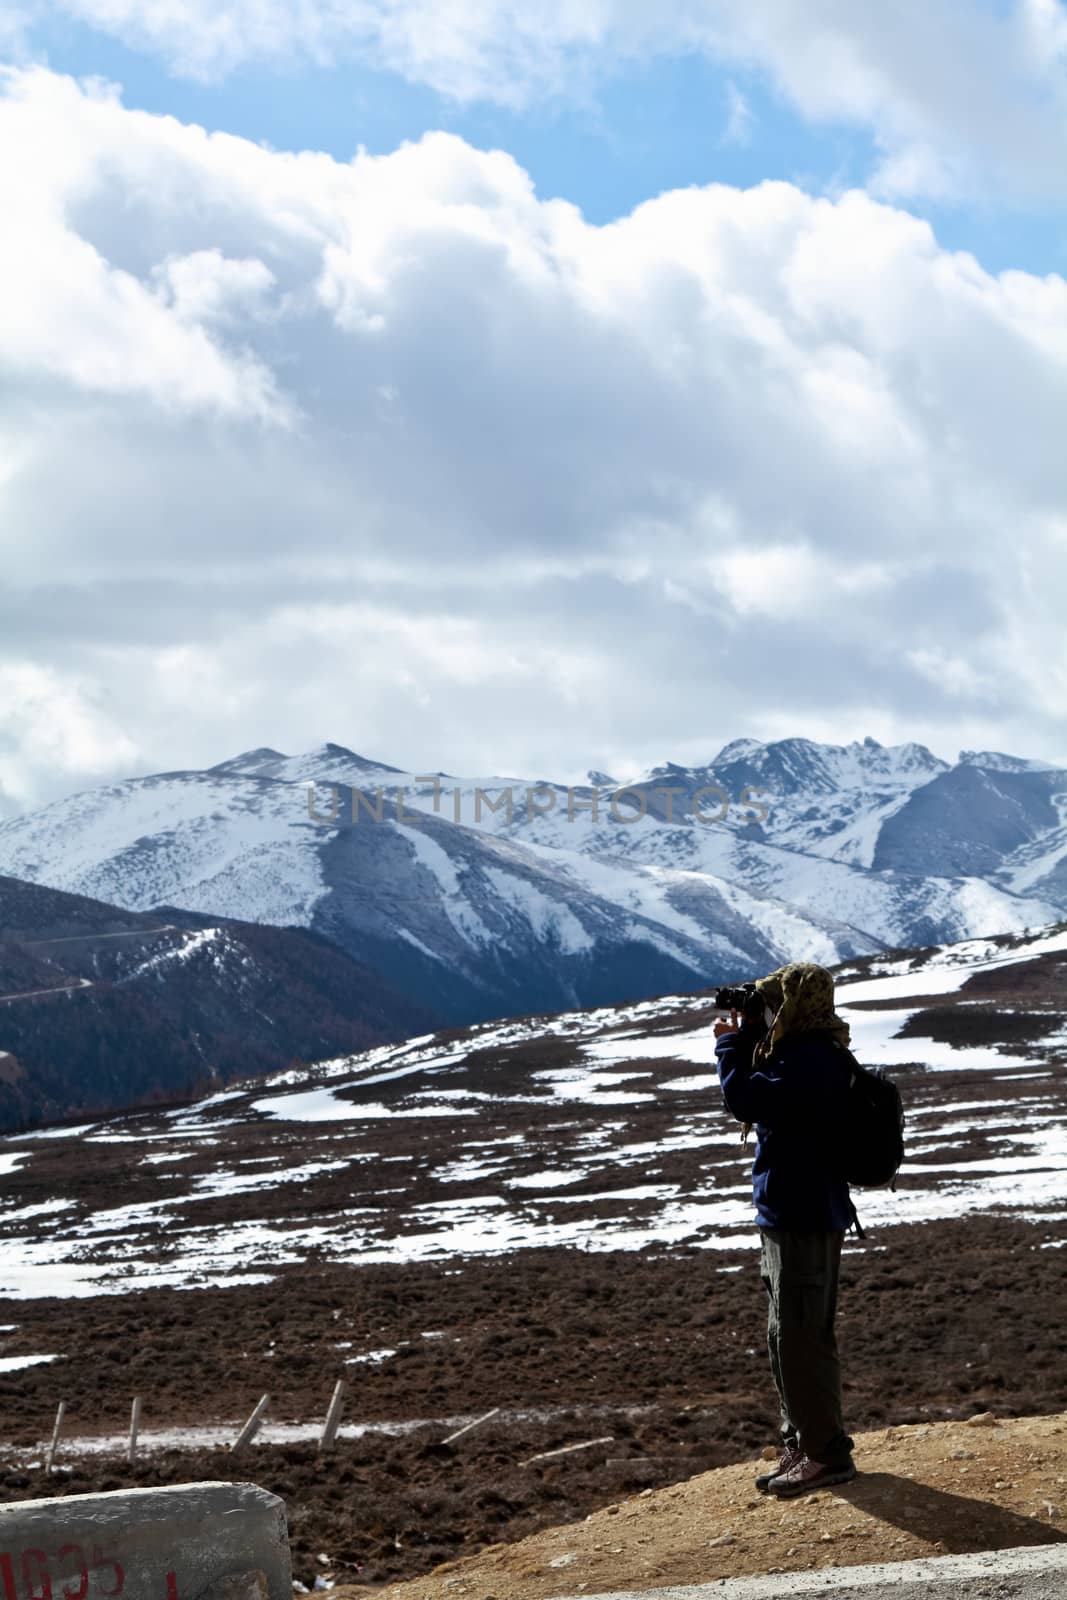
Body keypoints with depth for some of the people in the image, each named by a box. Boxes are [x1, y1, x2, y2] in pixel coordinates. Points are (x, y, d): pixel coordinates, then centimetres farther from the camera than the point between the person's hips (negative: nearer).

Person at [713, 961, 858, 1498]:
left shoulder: (813, 1061, -22)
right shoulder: (805, 1053, 11)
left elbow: (747, 1099, -28)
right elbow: (765, 1095, 21)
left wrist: (731, 1045, -13)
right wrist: (749, 1038, 8)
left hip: (804, 1220, -11)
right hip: (788, 1213, 11)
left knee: (800, 1338, -5)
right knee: (786, 1338, 18)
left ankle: (827, 1453, 3)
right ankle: (800, 1445, 27)